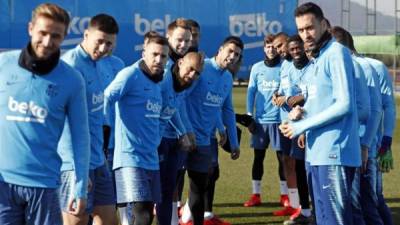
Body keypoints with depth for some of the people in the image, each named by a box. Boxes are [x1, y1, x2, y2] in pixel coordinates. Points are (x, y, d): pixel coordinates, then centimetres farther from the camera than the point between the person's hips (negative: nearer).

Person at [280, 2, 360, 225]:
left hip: (334, 151, -10)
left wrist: (301, 126, -15)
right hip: (318, 150, 10)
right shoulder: (315, 60, 17)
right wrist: (301, 112, 2)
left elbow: (344, 104, -18)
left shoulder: (336, 53, -10)